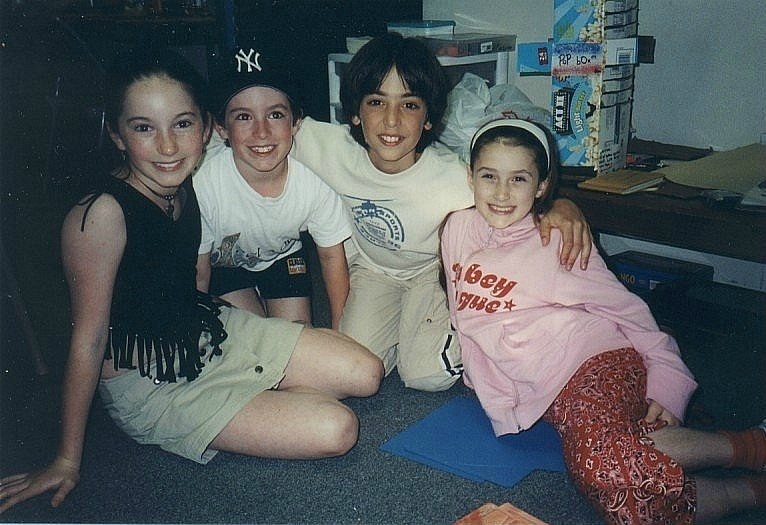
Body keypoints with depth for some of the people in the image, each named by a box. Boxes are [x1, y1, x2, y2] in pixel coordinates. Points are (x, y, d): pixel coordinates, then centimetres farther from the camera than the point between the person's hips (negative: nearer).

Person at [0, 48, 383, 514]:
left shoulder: (189, 185, -5)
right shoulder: (102, 214, -25)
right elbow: (89, 339, -20)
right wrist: (67, 462, -12)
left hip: (214, 331, 7)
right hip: (149, 385, -7)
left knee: (366, 374, 3)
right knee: (337, 431, -17)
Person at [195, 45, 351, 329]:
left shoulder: (315, 180, -29)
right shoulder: (202, 184, -36)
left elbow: (332, 257, -10)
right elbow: (198, 276, -20)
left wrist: (339, 334, -5)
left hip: (284, 257, 2)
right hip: (223, 264, -2)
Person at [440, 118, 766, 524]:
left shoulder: (558, 246, -3)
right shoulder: (458, 230, 8)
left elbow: (629, 312, 1)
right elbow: (463, 311, 24)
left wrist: (665, 389, -7)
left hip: (596, 360, -3)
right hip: (542, 392, 3)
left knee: (603, 466, -39)